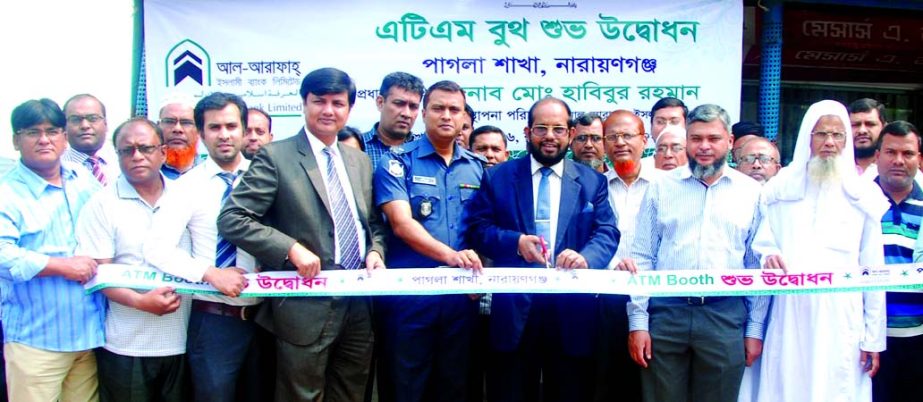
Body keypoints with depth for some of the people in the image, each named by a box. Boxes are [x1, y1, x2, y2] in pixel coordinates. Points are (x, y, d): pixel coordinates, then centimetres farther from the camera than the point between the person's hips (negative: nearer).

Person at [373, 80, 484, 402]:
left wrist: (479, 275, -4)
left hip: (462, 292, 4)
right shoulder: (397, 163, -3)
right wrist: (449, 255, -29)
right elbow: (401, 224, -15)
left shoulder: (477, 167, 10)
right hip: (409, 291, -3)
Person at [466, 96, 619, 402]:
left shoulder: (593, 182, 10)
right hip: (513, 308, 0)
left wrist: (585, 257, -22)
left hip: (572, 311, 1)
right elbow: (477, 228, 1)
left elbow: (607, 233, 0)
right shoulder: (497, 177, 7)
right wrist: (516, 241, -17)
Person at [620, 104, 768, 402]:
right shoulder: (661, 187, 5)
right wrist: (638, 322, -2)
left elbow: (759, 267, 8)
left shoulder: (751, 192, 7)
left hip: (726, 318, 0)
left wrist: (755, 329, 5)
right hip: (665, 313, 0)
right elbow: (642, 258, 3)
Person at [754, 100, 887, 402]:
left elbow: (873, 269, 6)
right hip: (788, 316, 1)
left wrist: (874, 338, 2)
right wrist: (769, 257, -13)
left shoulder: (862, 195, 7)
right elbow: (763, 244, 12)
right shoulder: (780, 189, 9)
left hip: (842, 320, 0)